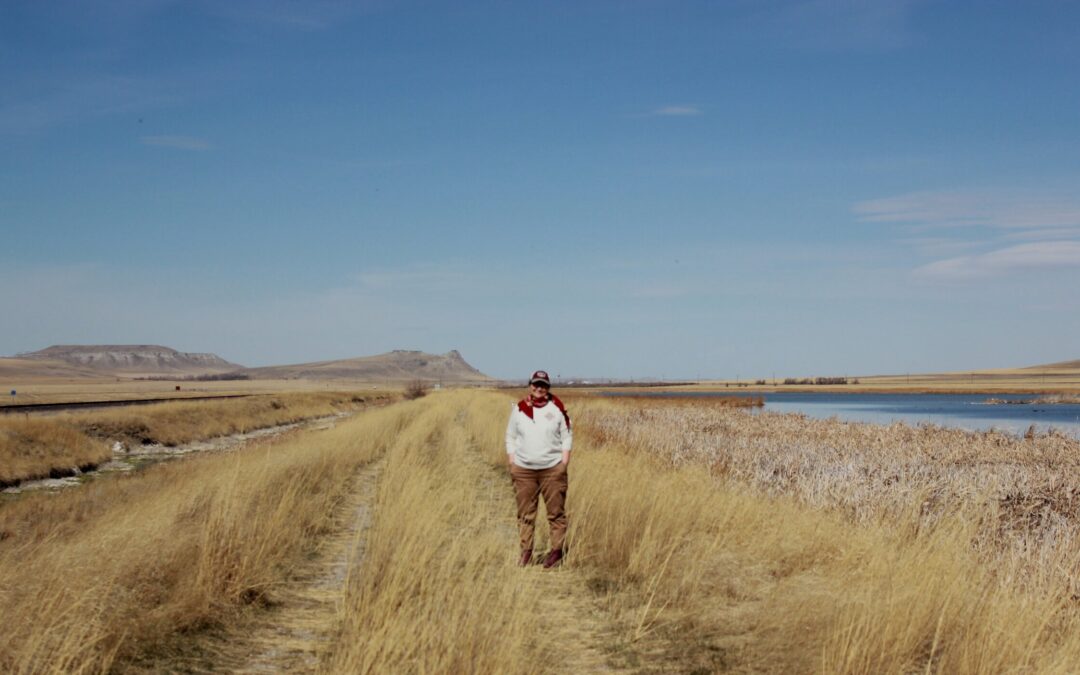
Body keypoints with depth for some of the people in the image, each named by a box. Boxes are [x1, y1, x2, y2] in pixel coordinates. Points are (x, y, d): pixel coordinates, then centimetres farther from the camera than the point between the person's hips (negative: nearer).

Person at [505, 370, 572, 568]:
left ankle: (557, 550, 11)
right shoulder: (519, 409, 2)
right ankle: (526, 551, 15)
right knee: (525, 514, 6)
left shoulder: (557, 408, -1)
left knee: (556, 512, 2)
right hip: (523, 470, 2)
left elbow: (567, 437, 3)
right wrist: (511, 463, 1)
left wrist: (564, 464, -5)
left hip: (552, 469, -1)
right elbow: (510, 437, 9)